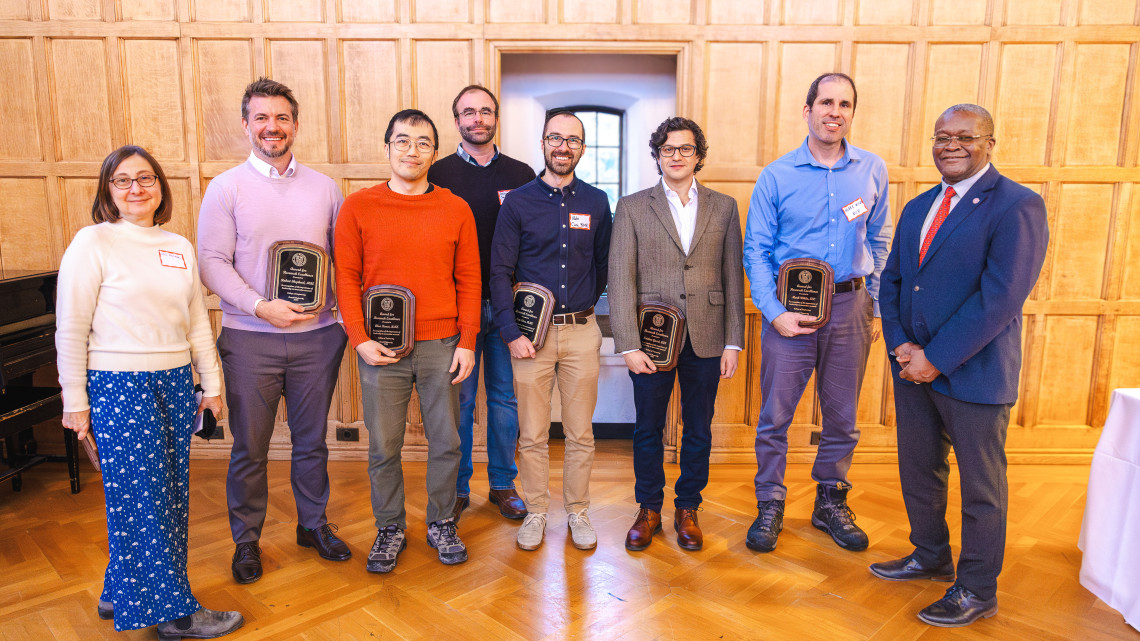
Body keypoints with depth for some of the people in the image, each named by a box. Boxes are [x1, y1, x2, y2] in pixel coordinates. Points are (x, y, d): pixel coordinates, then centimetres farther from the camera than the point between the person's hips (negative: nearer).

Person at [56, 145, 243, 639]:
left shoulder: (180, 247, 10)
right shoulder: (93, 242, -7)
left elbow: (198, 321, 14)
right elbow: (70, 330, -7)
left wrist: (211, 384, 13)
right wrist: (75, 403, -7)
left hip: (174, 384, 6)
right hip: (118, 388, -6)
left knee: (171, 494, 11)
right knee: (143, 498, 1)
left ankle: (121, 595, 31)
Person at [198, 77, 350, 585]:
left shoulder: (324, 187, 8)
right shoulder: (226, 188, 0)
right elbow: (211, 263, -6)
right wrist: (261, 306, -18)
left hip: (317, 336, 2)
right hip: (250, 339, -2)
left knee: (312, 440, 15)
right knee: (249, 447, 8)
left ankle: (314, 524, 34)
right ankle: (246, 539, 27)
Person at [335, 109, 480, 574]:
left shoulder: (456, 209, 4)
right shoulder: (358, 207, 1)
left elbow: (468, 281, 4)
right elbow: (346, 277, 0)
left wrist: (467, 342, -2)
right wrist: (360, 339, -8)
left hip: (442, 345, 1)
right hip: (381, 348, 0)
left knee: (446, 442, 10)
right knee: (383, 446, 9)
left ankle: (441, 523, 31)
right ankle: (390, 528, 30)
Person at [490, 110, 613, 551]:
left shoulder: (596, 203, 6)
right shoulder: (518, 202, 0)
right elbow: (500, 272, -3)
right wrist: (512, 332, -10)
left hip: (582, 332, 2)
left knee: (581, 433, 9)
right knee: (532, 435, 6)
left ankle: (578, 511, 26)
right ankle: (536, 512, 24)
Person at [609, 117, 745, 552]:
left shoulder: (724, 207, 7)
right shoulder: (632, 207, 1)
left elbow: (733, 278, 6)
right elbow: (621, 280, -5)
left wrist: (733, 342, 1)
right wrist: (628, 345, -12)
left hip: (706, 339, 2)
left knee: (698, 431, 11)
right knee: (647, 430, 10)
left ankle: (687, 509, 30)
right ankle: (649, 509, 29)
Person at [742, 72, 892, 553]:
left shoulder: (872, 171, 6)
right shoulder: (776, 176, -1)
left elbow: (879, 243, 13)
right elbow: (756, 250, -1)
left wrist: (874, 307, 8)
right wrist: (774, 311, -11)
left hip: (850, 306, 3)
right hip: (790, 306, -2)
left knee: (842, 415, 12)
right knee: (775, 414, 3)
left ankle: (831, 504, 30)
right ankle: (770, 505, 20)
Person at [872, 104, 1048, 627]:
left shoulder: (1017, 206, -11)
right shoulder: (918, 208, 12)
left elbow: (1001, 295, -20)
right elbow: (891, 280, 10)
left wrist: (936, 358, -19)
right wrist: (901, 345, -5)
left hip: (974, 372, -6)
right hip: (914, 366, 7)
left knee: (981, 485, 8)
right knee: (918, 469, 18)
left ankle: (977, 591, 25)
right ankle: (930, 557, 39)